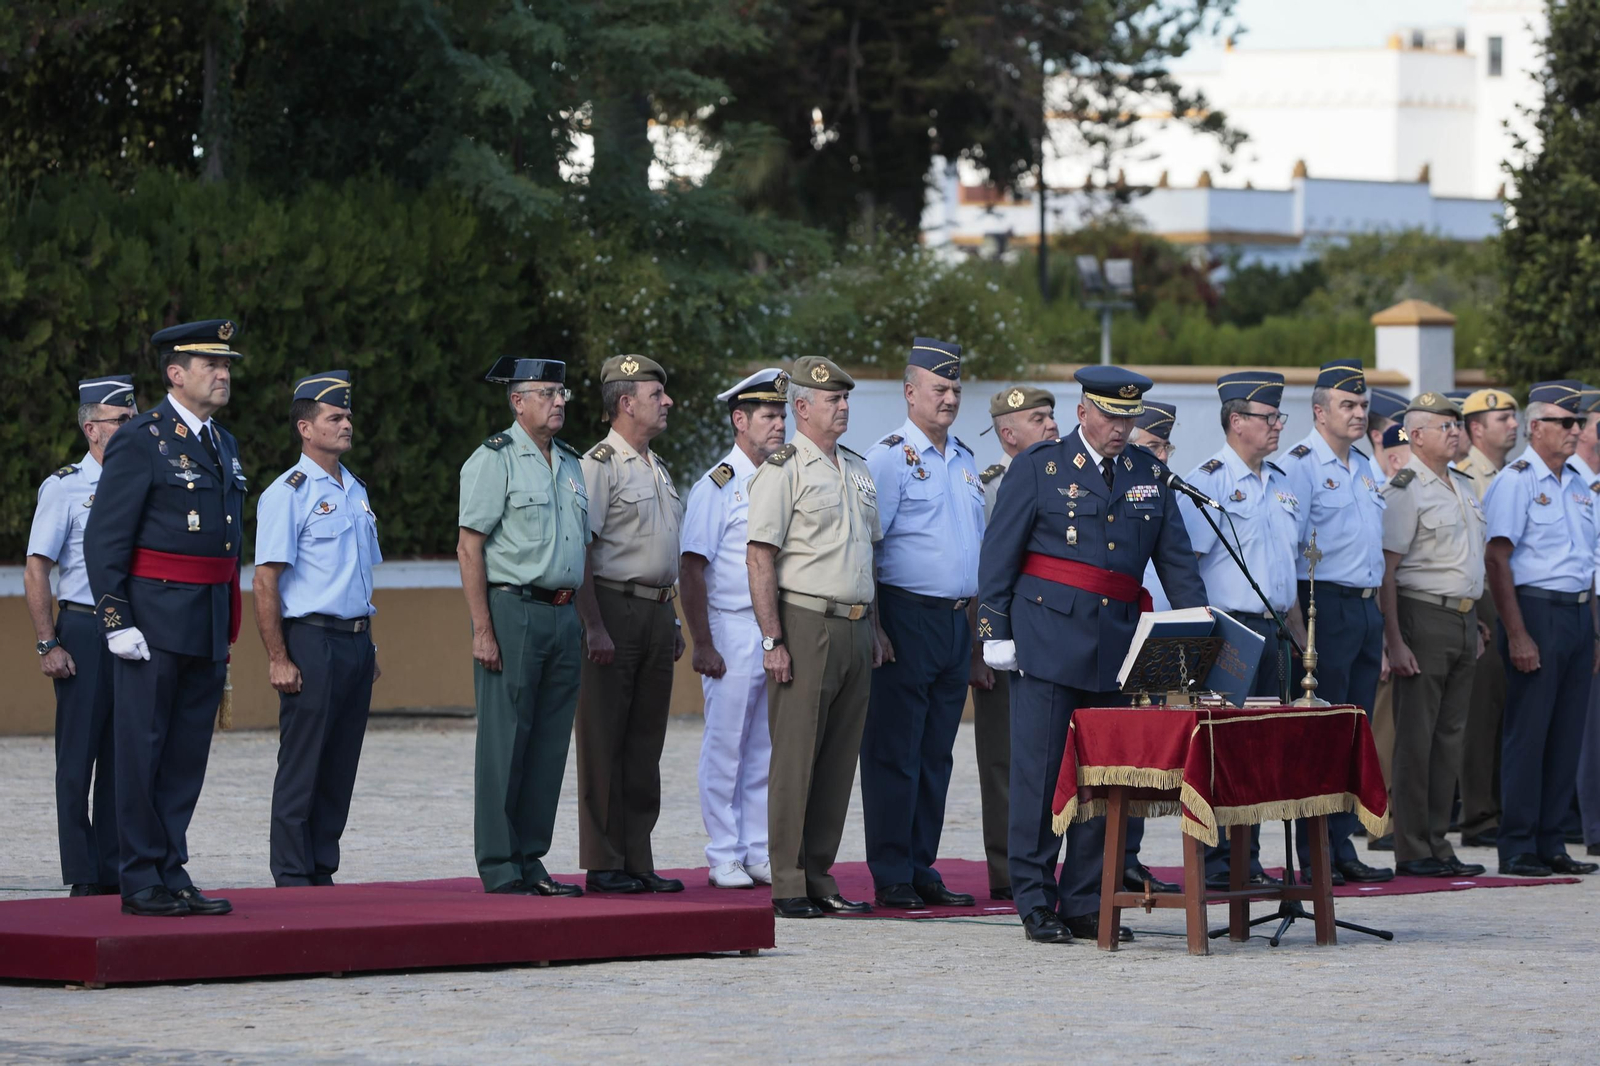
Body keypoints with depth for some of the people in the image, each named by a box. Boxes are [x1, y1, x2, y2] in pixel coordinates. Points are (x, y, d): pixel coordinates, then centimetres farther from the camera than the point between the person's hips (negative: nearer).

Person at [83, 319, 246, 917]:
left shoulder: (223, 445, 16)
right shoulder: (141, 442, -8)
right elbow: (104, 540, -11)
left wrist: (227, 633, 20)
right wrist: (117, 621, -17)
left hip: (207, 624, 8)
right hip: (154, 616, -8)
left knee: (188, 755, 9)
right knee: (143, 751, -3)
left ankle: (172, 875, 13)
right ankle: (142, 884, 1)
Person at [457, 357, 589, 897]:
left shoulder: (570, 463, 16)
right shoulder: (495, 459, -6)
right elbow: (469, 548, -10)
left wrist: (586, 622, 15)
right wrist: (483, 630, -16)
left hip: (562, 615, 7)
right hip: (513, 610, -7)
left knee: (550, 745, 8)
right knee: (504, 744, -5)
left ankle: (530, 862, 14)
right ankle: (499, 871, -1)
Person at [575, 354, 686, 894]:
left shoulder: (659, 469, 18)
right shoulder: (600, 464, -8)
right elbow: (579, 552, -14)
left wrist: (673, 622, 21)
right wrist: (594, 627, -20)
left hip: (657, 611, 8)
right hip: (614, 607, -8)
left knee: (645, 745, 9)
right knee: (604, 743, -4)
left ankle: (638, 861, 13)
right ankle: (603, 864, -2)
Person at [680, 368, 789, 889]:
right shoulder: (718, 487, -5)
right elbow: (691, 568, -8)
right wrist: (702, 644, -13)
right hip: (733, 631, -5)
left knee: (767, 748, 8)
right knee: (726, 747, -2)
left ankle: (760, 854, 14)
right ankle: (724, 859, 4)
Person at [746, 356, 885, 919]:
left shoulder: (858, 470, 17)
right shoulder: (783, 470, -6)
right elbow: (759, 559, -11)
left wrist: (873, 631, 19)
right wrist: (773, 640, -16)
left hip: (855, 629, 7)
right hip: (805, 626, -7)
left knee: (839, 760, 8)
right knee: (795, 759, -6)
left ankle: (819, 877, 13)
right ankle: (787, 887, -3)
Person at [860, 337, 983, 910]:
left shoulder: (964, 460, 16)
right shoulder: (889, 456, -6)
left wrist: (977, 624, 18)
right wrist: (873, 628, -17)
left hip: (958, 621, 7)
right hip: (907, 619, -7)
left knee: (936, 755, 9)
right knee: (894, 754, -4)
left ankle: (922, 869, 14)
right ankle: (891, 878, -2)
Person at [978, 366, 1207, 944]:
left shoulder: (1147, 472, 13)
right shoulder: (1040, 466, 0)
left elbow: (1176, 556, 14)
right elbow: (999, 554, 0)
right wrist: (994, 631, -5)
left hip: (1117, 646, 5)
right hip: (1049, 641, -5)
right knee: (1039, 772, -3)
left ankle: (1084, 904, 12)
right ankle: (1035, 903, 1)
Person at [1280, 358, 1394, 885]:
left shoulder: (1364, 468, 18)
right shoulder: (1300, 466, -8)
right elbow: (1286, 549, -12)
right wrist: (1296, 623, -17)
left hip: (1367, 606, 8)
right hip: (1325, 607, -8)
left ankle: (1342, 848, 14)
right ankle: (1314, 857, -3)